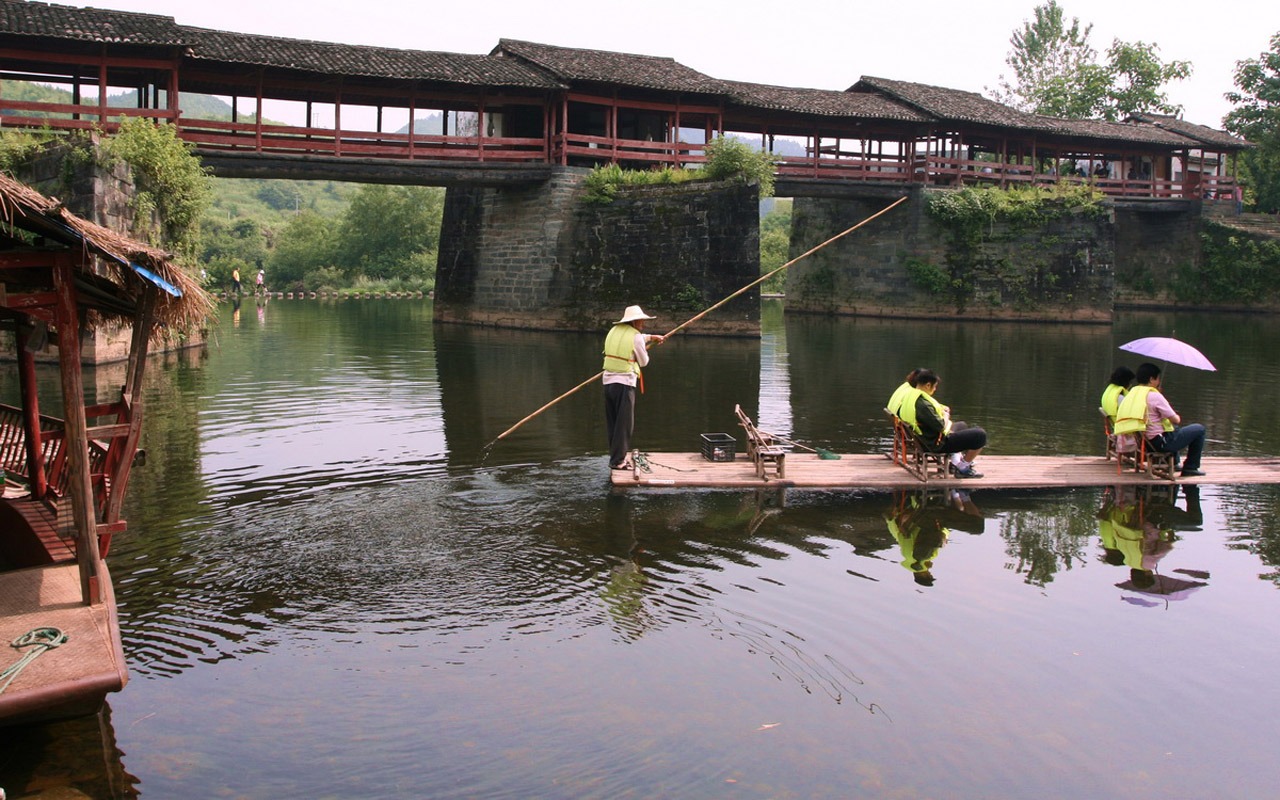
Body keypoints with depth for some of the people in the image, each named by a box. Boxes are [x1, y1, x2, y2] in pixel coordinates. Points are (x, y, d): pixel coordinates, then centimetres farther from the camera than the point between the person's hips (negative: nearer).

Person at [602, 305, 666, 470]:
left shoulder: (614, 331, 13)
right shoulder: (635, 336, -9)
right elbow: (644, 362, 1)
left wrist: (652, 337, 36)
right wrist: (645, 351, 21)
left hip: (608, 381, 7)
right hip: (624, 383, -7)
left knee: (612, 424, 13)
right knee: (624, 424, -2)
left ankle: (616, 456, 20)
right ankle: (618, 460, -3)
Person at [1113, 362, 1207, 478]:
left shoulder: (1132, 394, 6)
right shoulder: (1155, 396, -19)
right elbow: (1176, 420, -13)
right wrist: (1177, 417, 9)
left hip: (1145, 442, 9)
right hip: (1161, 442, -9)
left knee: (1174, 430, 37)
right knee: (1199, 429, 5)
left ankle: (1174, 463, 42)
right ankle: (1190, 468, 10)